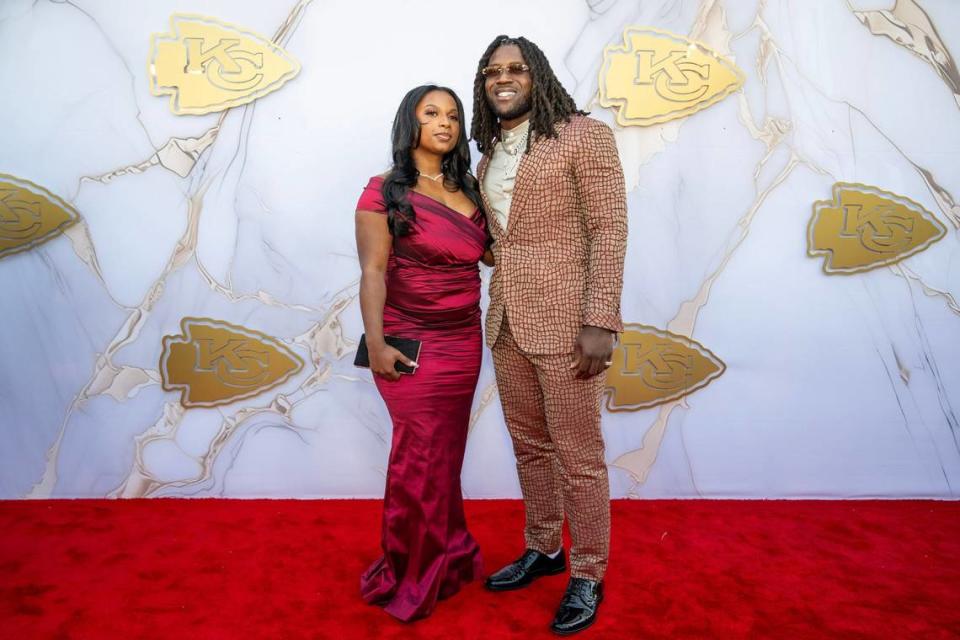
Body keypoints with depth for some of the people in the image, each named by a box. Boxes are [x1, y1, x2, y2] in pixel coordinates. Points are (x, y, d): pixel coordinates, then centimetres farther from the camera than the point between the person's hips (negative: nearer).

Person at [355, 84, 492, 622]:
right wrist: (376, 343, -17)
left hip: (465, 341, 5)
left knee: (446, 451, 14)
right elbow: (373, 272, -11)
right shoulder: (385, 191, -5)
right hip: (412, 343, -5)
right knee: (423, 455, 1)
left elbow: (485, 252, 17)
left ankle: (443, 560, 32)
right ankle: (415, 576, 21)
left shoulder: (468, 190, 11)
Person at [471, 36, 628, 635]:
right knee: (529, 446, 17)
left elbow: (609, 229, -12)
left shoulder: (584, 135, -5)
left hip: (564, 321, -7)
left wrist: (600, 322, -19)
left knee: (578, 456, 3)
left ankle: (587, 575, 21)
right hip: (507, 322, 7)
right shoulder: (492, 153, 15)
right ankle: (543, 549, 36)